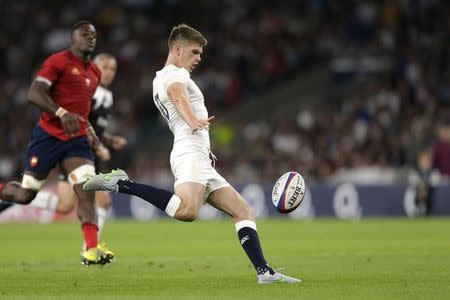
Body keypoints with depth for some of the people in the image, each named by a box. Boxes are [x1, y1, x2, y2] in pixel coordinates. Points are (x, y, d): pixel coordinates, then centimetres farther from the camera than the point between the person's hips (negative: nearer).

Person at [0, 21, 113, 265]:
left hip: (77, 140, 6)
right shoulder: (58, 62, -8)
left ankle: (92, 250, -21)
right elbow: (34, 94, -19)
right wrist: (61, 113, -32)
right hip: (49, 136, -5)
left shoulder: (94, 72, 16)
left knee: (87, 190, -15)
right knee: (25, 195, 3)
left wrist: (89, 131, 16)